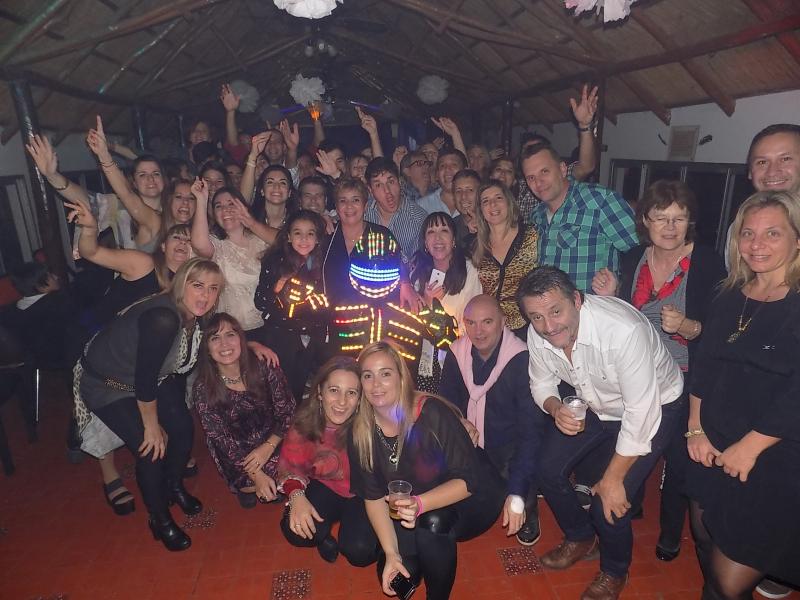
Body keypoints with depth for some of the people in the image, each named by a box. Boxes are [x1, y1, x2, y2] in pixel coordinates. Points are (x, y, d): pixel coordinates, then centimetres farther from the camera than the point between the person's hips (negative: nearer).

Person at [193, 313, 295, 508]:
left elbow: (287, 412, -7)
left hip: (272, 442, 1)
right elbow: (220, 437, -13)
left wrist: (268, 447, -21)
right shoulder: (203, 388, -14)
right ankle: (245, 484, 10)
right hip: (236, 454, -1)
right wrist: (255, 475, -19)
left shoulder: (264, 368, -14)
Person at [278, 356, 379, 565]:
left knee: (359, 551, -20)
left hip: (362, 493, -2)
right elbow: (290, 466, -6)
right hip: (325, 487, 2)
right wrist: (297, 496, -25)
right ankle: (324, 536, 14)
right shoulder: (305, 422, -18)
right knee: (296, 531, -22)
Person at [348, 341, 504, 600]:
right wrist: (391, 553, -20)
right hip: (409, 511, 3)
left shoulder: (433, 413, -26)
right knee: (390, 578, -16)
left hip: (469, 500, -3)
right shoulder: (360, 433, -13)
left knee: (433, 522, -32)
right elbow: (373, 497, -9)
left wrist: (420, 504, -39)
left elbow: (468, 480, -24)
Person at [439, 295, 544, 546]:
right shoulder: (456, 354, -6)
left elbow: (531, 430, -26)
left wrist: (517, 495, -32)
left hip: (510, 447, -4)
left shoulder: (522, 360, -22)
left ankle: (529, 512, 7)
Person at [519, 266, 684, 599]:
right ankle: (580, 539, 32)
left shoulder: (624, 330, -38)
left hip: (654, 407, -5)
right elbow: (541, 384, 0)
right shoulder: (538, 334, -19)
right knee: (548, 471, 1)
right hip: (592, 404, 6)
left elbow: (641, 413, -31)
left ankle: (614, 572, 22)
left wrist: (613, 478, -22)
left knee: (609, 504, -12)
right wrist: (555, 408, -23)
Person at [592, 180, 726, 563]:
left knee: (678, 457, 9)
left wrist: (688, 326, -30)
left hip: (683, 380, -3)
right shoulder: (632, 259, -1)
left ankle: (671, 531, 36)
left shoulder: (707, 263, -14)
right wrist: (608, 296, -11)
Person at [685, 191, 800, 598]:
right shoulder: (729, 298, 6)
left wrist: (750, 446, -15)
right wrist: (696, 430, 0)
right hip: (713, 450, 5)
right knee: (706, 547, 18)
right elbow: (704, 366, 7)